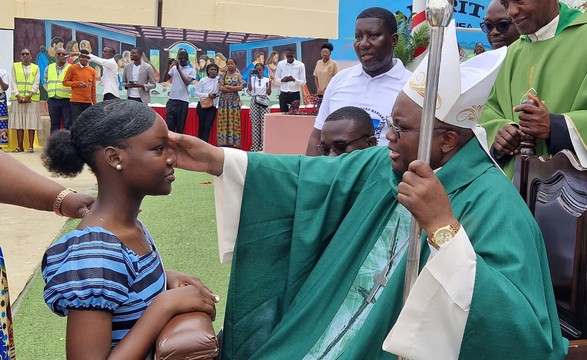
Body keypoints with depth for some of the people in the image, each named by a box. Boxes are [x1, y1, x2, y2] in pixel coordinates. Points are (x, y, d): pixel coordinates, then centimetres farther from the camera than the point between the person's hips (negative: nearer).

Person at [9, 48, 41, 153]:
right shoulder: (15, 66, 11)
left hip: (32, 99, -1)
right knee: (19, 123, 1)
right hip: (18, 98, 1)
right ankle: (20, 146, 6)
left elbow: (36, 83, 1)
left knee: (31, 123, -3)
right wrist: (17, 95, -10)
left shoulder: (35, 67, 9)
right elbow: (13, 82, 4)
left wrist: (29, 95, -13)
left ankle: (31, 146, 0)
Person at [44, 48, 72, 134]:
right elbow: (45, 82, 21)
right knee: (54, 124, 8)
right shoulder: (49, 68, 14)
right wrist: (50, 91, 12)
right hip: (52, 100, 4)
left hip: (66, 100, -4)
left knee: (67, 124, -4)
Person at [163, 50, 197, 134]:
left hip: (183, 101, -2)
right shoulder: (174, 68, 11)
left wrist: (179, 69, -14)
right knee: (169, 124, 1)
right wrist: (168, 66, -4)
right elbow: (165, 79, 6)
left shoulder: (192, 70, 2)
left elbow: (187, 82, -12)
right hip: (172, 100, 3)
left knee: (180, 126, 3)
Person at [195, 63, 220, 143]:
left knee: (207, 127, -6)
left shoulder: (218, 81, 3)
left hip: (212, 107, 1)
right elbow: (197, 93, -3)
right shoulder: (203, 80, 0)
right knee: (201, 126, 4)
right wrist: (208, 95, -15)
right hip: (202, 106, -1)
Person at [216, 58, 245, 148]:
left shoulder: (238, 76, 7)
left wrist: (227, 86, -6)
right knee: (223, 121, -3)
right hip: (224, 100, 1)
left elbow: (240, 87, -6)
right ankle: (223, 142, -3)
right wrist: (234, 88, -8)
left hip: (234, 100, -1)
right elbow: (220, 88, -3)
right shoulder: (222, 75, 9)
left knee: (234, 121, -4)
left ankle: (233, 143, -3)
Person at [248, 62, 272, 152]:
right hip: (254, 101, 0)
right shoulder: (253, 79, 6)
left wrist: (270, 83, -10)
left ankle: (263, 145, 0)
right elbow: (249, 89, -10)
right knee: (255, 123, -1)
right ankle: (255, 145, 2)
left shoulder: (267, 79, 7)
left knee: (264, 123, -5)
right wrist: (250, 77, -14)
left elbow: (268, 93, 3)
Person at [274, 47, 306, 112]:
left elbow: (303, 82, -3)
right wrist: (282, 80, -15)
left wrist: (294, 80, -22)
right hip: (283, 94, 1)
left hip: (295, 94, -1)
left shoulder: (300, 65, -2)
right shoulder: (280, 64, 4)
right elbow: (276, 79, 7)